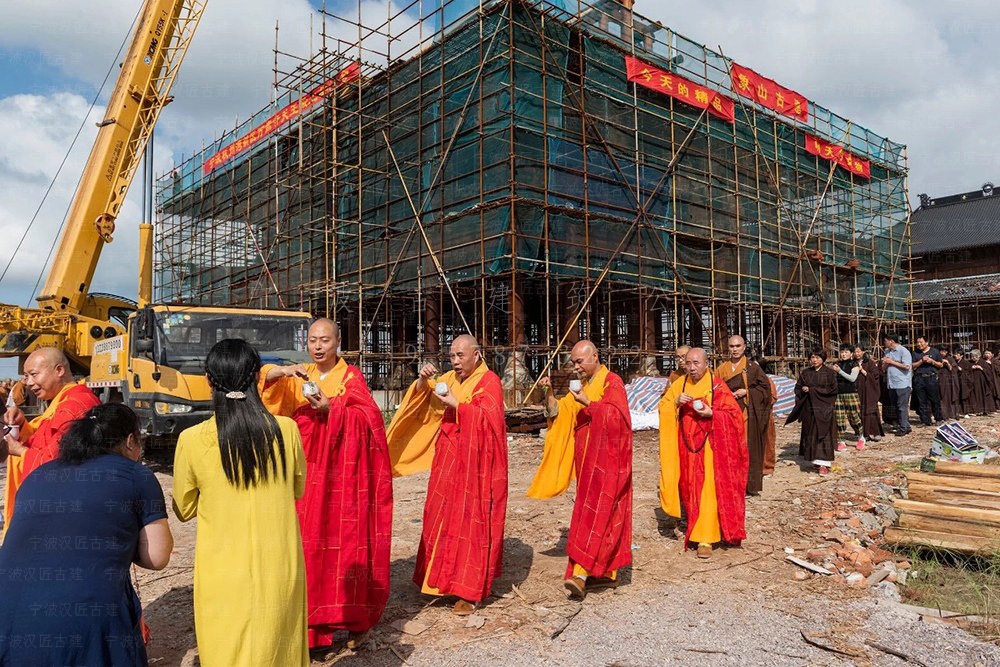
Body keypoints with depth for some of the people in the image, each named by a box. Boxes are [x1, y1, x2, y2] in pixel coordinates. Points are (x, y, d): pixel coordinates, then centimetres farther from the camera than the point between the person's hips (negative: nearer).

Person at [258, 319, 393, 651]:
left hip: (343, 474, -4)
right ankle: (312, 619, 18)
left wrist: (331, 409, -23)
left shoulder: (352, 377, -2)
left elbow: (367, 419, -10)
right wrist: (282, 371, -20)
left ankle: (356, 619, 9)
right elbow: (264, 380, -1)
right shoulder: (300, 376, 11)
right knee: (308, 542, 5)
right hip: (308, 472, 4)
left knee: (346, 541, -2)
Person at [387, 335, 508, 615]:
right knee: (443, 518, 10)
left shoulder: (489, 381, -7)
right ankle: (444, 579, 24)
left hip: (475, 464, -6)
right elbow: (421, 400, 9)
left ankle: (470, 591, 5)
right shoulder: (449, 378, 12)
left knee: (471, 522, -3)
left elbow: (488, 418, -17)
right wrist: (423, 379, -9)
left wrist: (456, 405, -19)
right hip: (448, 460, 7)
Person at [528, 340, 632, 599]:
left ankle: (580, 574, -18)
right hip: (586, 460, 8)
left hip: (606, 460, -8)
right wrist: (549, 393, -6)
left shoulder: (612, 382, -7)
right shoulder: (581, 386, 14)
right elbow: (557, 412, 9)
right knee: (596, 513, 11)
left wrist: (587, 402, -22)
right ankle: (605, 569, 21)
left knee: (595, 513, -13)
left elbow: (614, 416, -18)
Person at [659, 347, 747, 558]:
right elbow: (663, 407, 4)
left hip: (709, 446, -4)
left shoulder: (717, 386, -6)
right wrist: (676, 402, -15)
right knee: (690, 488, 12)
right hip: (687, 446, 4)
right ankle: (695, 526, 33)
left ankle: (705, 538, -2)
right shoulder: (680, 385, 5)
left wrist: (711, 413, -20)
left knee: (708, 489, -7)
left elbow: (734, 413, -6)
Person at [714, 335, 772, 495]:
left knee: (747, 447, -2)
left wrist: (747, 392, -10)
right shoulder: (722, 368, 9)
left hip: (747, 413, -2)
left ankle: (749, 485, 6)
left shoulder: (752, 366, 2)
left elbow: (765, 386, 1)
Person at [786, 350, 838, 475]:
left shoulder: (829, 372, -2)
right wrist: (803, 391, -10)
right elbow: (798, 388, 13)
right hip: (809, 408, 4)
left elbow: (833, 389, -9)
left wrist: (812, 390, -12)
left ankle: (823, 464, -8)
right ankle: (815, 461, 15)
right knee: (810, 434, 5)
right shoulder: (805, 373, 9)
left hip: (824, 408, -4)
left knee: (823, 433, -7)